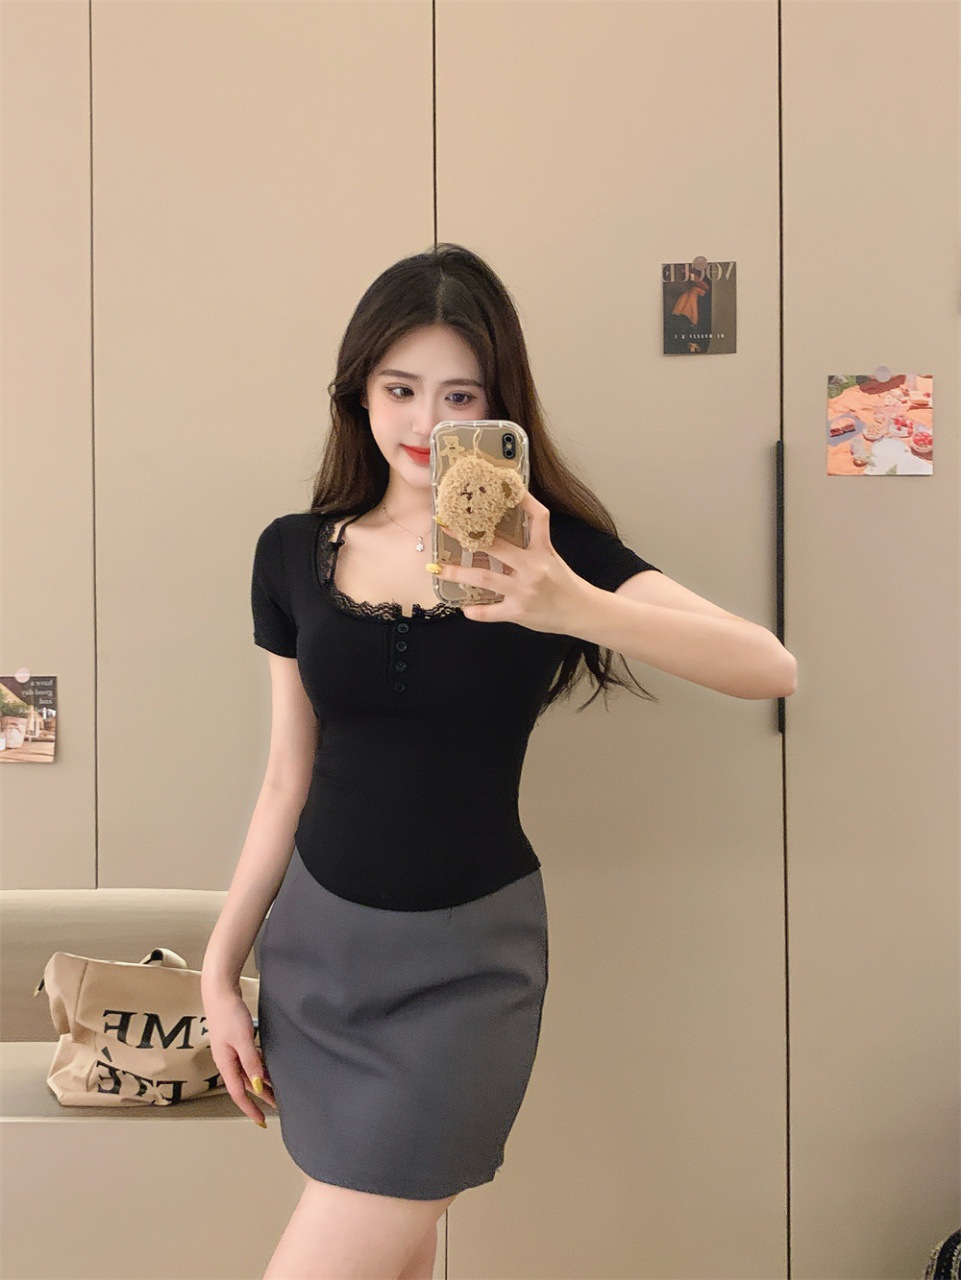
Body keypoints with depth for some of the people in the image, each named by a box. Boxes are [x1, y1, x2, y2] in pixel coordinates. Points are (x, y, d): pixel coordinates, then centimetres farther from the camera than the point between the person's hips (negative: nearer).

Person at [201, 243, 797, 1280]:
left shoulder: (543, 546, -8)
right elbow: (288, 782, 7)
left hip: (464, 960, -3)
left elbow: (768, 665, -21)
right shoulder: (296, 552, 2)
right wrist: (219, 970, 9)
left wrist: (581, 608, -38)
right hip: (315, 940, 4)